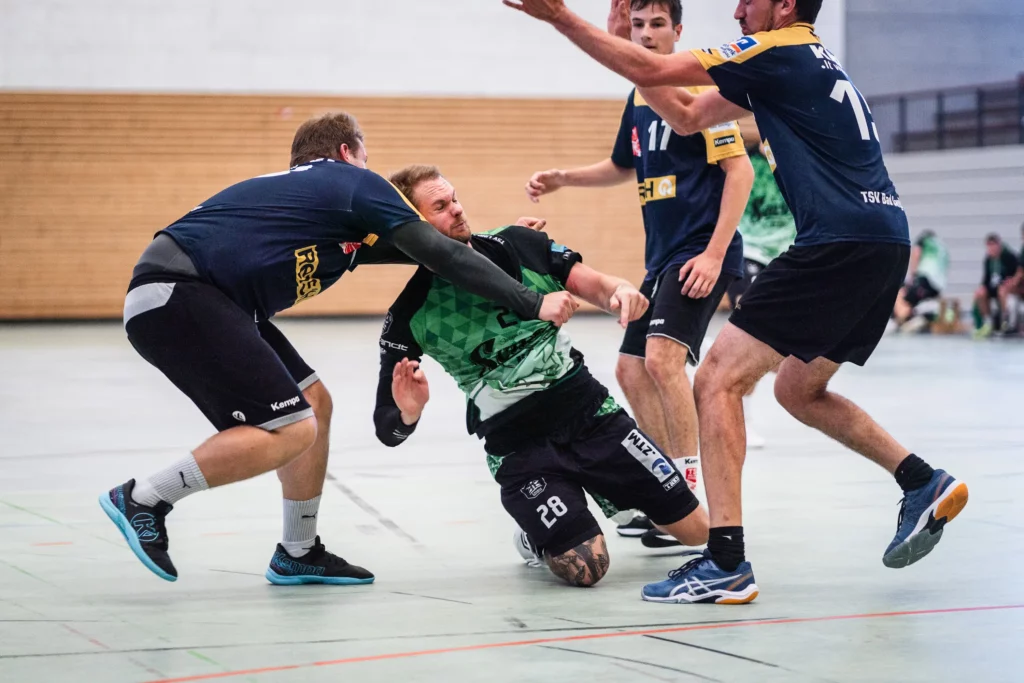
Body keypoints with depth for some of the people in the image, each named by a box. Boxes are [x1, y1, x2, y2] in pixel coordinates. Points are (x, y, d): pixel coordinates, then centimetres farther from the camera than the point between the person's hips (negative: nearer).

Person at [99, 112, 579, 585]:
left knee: (313, 403, 13)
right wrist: (532, 305, 3)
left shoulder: (296, 189, 28)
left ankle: (299, 554, 21)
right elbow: (444, 258, 0)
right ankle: (143, 498, -6)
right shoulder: (357, 183, 4)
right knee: (292, 431, -12)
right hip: (176, 297, -10)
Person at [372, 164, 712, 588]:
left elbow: (591, 284, -2)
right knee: (586, 567, -21)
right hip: (519, 448, -3)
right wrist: (408, 412, -32)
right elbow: (388, 429, -8)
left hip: (590, 412, 3)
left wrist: (620, 292, -26)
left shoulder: (515, 244, -2)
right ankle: (537, 535, 14)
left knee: (696, 530, 1)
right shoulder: (409, 314, -10)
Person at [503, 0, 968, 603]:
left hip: (840, 246, -10)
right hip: (886, 243, 10)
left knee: (717, 381, -8)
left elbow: (651, 72, -7)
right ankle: (925, 484, 17)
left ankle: (726, 563, -14)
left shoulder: (780, 50, -4)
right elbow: (691, 114, 26)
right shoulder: (815, 63, 24)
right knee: (798, 389, 24)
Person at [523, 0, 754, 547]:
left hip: (701, 253, -9)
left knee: (662, 359, -23)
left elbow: (739, 170, -14)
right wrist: (563, 178, 15)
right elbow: (623, 167, 31)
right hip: (661, 258, 9)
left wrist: (714, 253, -20)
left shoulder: (696, 87, -10)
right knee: (631, 371, 9)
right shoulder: (638, 98, 14)